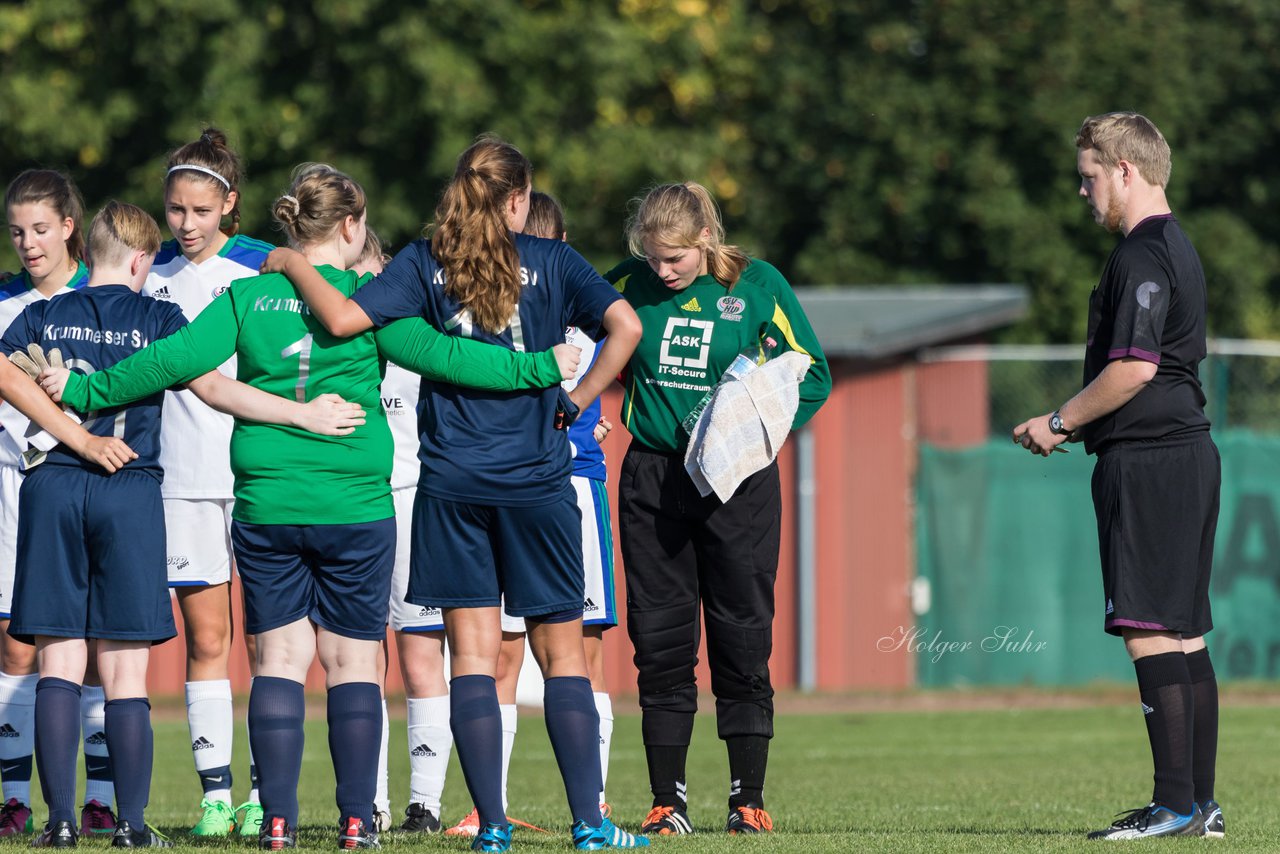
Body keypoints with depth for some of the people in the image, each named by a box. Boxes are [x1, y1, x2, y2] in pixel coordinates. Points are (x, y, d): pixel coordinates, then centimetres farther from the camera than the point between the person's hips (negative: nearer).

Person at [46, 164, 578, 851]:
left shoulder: (246, 298, 3)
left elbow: (175, 360, 0)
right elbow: (438, 355, -8)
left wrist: (86, 389, 10)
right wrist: (538, 368, -2)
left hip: (265, 506, 2)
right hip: (354, 506, -2)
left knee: (280, 658, 6)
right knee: (353, 661, 5)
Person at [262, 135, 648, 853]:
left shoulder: (426, 263, 2)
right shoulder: (550, 261, 2)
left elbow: (344, 319, -10)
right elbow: (624, 325, -10)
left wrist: (292, 263, 5)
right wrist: (574, 401, 0)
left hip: (452, 481, 1)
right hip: (537, 478, -1)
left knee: (473, 654, 3)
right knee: (562, 653, 5)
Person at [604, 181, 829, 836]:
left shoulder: (757, 286, -4)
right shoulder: (632, 287, 1)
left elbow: (812, 375, 0)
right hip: (652, 480, 2)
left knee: (742, 638, 1)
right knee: (659, 640, 2)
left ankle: (749, 800, 9)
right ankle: (667, 802, 7)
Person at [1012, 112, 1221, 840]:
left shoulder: (1142, 256, -14)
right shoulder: (1176, 247, 18)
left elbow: (1134, 367, -21)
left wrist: (1059, 422, -9)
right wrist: (1077, 423, 18)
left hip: (1148, 464, -10)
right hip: (1189, 453, 10)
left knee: (1149, 632, -10)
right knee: (1185, 635, 11)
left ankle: (1176, 805, -13)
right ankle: (1200, 804, 13)